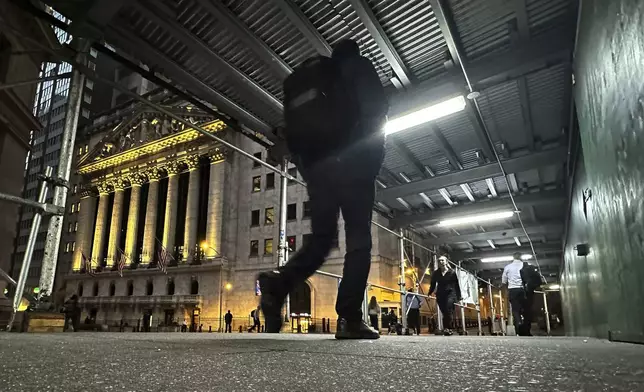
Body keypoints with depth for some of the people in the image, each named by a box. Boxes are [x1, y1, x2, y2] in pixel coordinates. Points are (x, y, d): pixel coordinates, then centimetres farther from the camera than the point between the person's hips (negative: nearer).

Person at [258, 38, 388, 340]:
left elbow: (292, 129, 22)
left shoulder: (298, 80, 30)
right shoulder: (358, 67, 14)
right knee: (358, 238, -5)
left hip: (314, 166, 6)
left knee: (321, 238, 8)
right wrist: (375, 156, 0)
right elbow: (376, 111, -2)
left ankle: (279, 282, -15)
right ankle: (350, 318, -11)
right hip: (349, 161, -5)